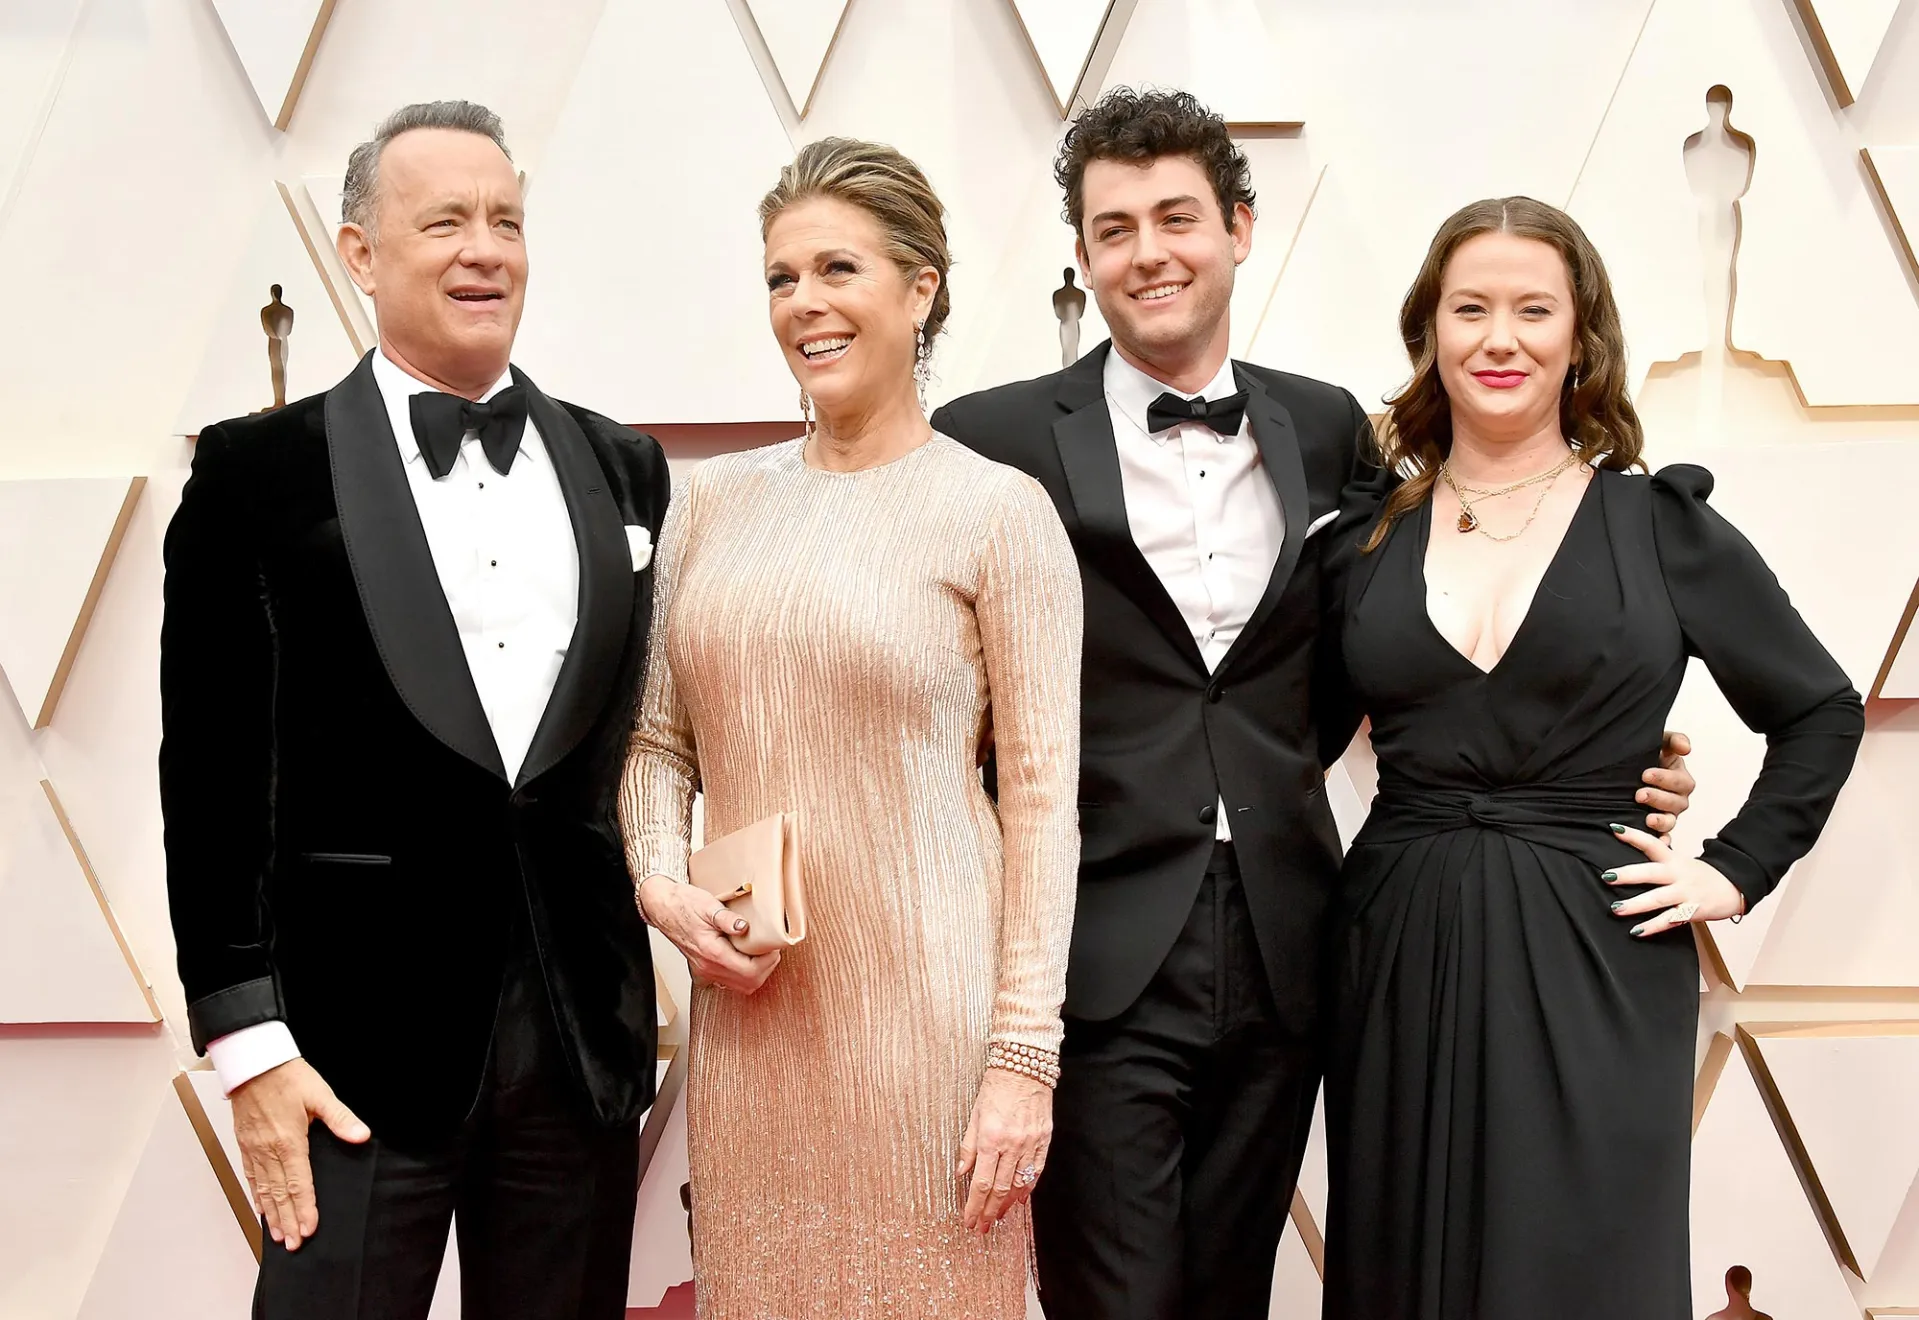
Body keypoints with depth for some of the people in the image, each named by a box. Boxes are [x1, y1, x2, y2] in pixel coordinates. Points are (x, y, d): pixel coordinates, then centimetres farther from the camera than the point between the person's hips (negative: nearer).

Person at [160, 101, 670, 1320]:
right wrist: (248, 1040, -8)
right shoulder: (261, 472, -2)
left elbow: (650, 725, 12)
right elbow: (214, 775, -4)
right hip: (361, 1040, -3)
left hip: (586, 1035, 4)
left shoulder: (624, 470, 9)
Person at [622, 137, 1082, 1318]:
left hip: (923, 995, -4)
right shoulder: (716, 500, 9)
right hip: (748, 1000, 4)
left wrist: (1024, 1057, -11)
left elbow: (1042, 793, -7)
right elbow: (659, 739, 15)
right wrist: (662, 884, -4)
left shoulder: (999, 512, -5)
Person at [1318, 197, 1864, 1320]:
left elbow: (1822, 711, 9)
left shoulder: (1662, 527, 1)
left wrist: (1737, 869, 1)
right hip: (1401, 965, 2)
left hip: (1594, 971, -2)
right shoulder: (1363, 544, 6)